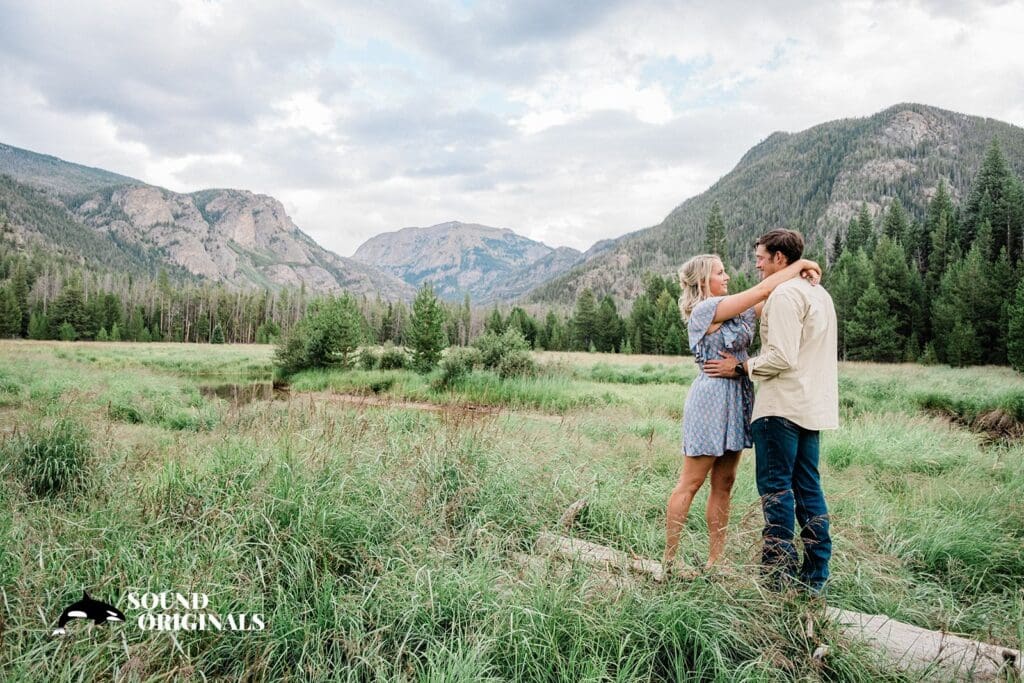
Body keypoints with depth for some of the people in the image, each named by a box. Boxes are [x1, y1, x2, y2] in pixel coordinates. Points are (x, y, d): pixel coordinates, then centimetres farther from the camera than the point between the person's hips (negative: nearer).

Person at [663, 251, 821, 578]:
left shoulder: (732, 310, 15)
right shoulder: (705, 310, -12)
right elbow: (762, 290, -14)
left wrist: (800, 275, 1)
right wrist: (800, 264, -3)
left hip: (735, 400, 9)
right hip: (712, 397, -9)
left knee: (723, 484, 10)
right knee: (690, 484, -3)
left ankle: (715, 559, 17)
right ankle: (670, 560, 5)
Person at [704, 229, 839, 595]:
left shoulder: (784, 294, -12)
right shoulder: (821, 294, 18)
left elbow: (782, 357, -20)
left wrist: (741, 367, -8)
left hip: (782, 405, -9)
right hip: (813, 406, 9)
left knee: (776, 487, -3)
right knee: (808, 487, 12)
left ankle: (779, 575, 2)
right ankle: (815, 576, 18)